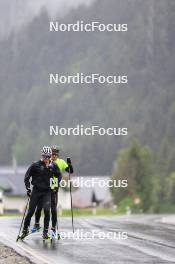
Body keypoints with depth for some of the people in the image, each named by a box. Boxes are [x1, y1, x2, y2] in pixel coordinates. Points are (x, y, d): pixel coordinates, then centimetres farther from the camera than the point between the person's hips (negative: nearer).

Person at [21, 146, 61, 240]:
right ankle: (25, 230, 19)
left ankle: (45, 232, -5)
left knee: (47, 210, -14)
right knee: (30, 212, 2)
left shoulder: (53, 166, 3)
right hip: (36, 191, -1)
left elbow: (58, 175, 22)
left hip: (47, 191, 1)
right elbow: (27, 177, 1)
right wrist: (28, 188, -6)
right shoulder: (35, 165, -6)